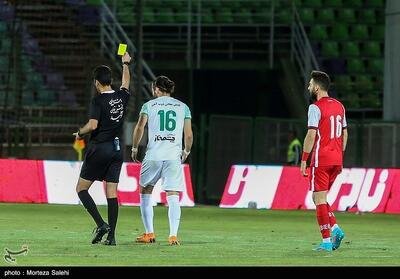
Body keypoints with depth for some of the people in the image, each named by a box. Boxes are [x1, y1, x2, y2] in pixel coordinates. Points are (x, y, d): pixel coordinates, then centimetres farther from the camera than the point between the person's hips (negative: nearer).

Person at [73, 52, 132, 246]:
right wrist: (125, 63, 43)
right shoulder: (122, 97, 6)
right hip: (117, 149, 6)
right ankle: (111, 236, -1)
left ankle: (101, 224, -12)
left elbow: (92, 125, -21)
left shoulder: (98, 100, -12)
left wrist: (79, 133, -2)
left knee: (81, 189, 3)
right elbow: (126, 82, 28)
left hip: (99, 148, -6)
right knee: (111, 193, 4)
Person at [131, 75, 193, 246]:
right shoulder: (183, 107, 11)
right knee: (173, 197, -1)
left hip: (153, 155, -1)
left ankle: (149, 233, 12)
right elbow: (189, 135, 7)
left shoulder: (149, 105, 7)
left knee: (145, 192, 15)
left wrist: (134, 148, 7)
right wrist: (186, 151, 24)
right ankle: (173, 235, -14)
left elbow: (140, 127, -5)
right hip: (174, 155, 1)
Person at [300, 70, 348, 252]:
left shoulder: (316, 107, -10)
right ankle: (335, 229, 0)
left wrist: (304, 160, -11)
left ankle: (326, 241, -7)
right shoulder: (339, 106, 14)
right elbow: (344, 134, 17)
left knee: (319, 199, -3)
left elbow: (311, 135, -15)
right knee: (319, 198, 17)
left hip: (321, 160, -7)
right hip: (336, 159, 7)